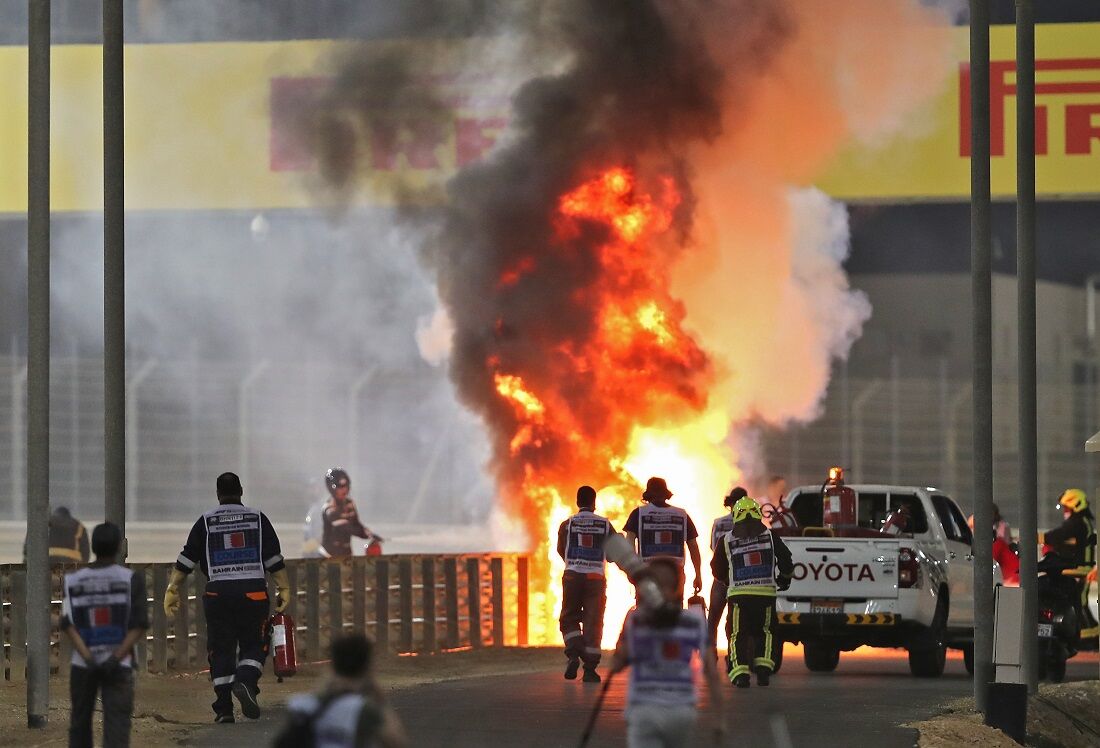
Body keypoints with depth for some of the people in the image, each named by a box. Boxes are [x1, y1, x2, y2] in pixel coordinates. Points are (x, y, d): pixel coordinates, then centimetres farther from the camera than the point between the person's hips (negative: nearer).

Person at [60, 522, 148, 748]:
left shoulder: (72, 580, -1)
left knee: (80, 722, 16)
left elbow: (67, 625, -7)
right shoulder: (132, 578, -5)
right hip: (119, 664, -2)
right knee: (117, 723, -7)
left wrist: (87, 657, -13)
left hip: (82, 663, 2)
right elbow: (139, 625, -9)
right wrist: (116, 657, -12)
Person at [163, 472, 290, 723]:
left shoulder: (206, 522, 8)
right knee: (254, 646, 8)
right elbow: (275, 560, 5)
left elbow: (186, 560, 5)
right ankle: (245, 681, -21)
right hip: (253, 591, 0)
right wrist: (284, 589, 8)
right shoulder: (257, 518, 8)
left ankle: (224, 709, 2)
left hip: (218, 592, 0)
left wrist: (172, 590, 9)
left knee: (221, 650, 5)